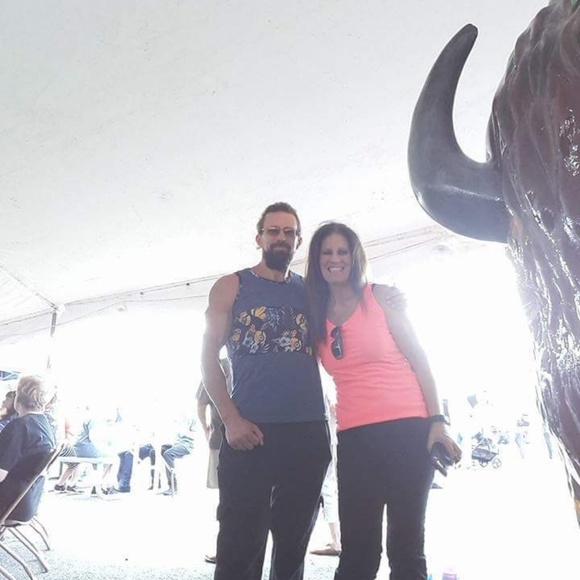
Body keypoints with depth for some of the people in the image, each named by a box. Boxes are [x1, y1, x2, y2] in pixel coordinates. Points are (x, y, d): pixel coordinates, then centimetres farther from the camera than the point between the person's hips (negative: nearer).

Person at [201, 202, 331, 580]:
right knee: (240, 545, 3)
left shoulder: (311, 291, 12)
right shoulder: (231, 287, 5)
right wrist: (231, 419, -11)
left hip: (309, 433, 3)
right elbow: (209, 356, 0)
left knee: (294, 543, 15)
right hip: (250, 432, -3)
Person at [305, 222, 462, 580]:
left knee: (406, 545, 4)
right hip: (354, 438, 3)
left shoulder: (380, 297, 1)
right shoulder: (316, 315, 9)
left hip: (406, 429, -2)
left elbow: (418, 358, 0)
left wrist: (436, 420, -7)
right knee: (357, 551, 9)